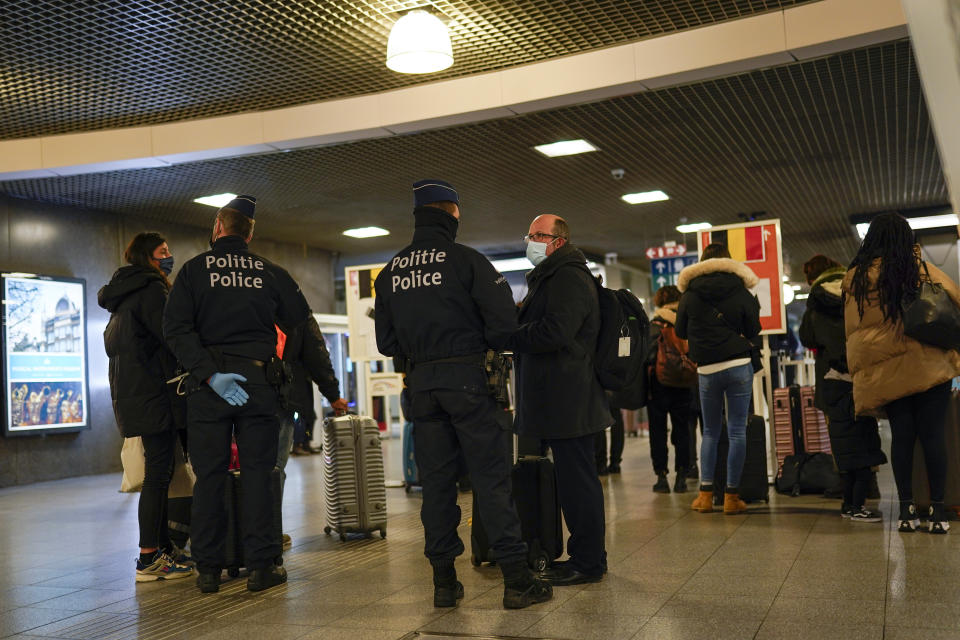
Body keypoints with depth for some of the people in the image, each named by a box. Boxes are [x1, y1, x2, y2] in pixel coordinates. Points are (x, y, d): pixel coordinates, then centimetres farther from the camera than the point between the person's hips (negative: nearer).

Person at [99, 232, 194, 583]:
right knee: (158, 473, -8)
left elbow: (114, 342, 25)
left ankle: (163, 547, 21)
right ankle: (149, 559, -6)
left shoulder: (123, 295, 22)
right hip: (155, 392, -10)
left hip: (133, 393, 10)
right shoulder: (151, 290, -10)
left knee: (159, 472, 14)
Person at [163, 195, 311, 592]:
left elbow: (176, 329, -9)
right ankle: (261, 566, 5)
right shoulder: (271, 273, 8)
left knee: (209, 475, 5)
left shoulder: (194, 269, 3)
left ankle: (208, 569, 10)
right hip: (259, 380, 1)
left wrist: (209, 375, -14)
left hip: (209, 385, -1)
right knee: (258, 472, 5)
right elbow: (301, 324, 8)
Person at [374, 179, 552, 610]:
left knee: (435, 481, 9)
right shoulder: (466, 260, -6)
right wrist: (482, 348, 8)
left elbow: (386, 340, 11)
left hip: (421, 383, 5)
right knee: (491, 477, -1)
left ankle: (444, 582, 13)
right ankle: (516, 580, 1)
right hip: (466, 377, -5)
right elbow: (502, 322, -11)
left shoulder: (390, 271, 10)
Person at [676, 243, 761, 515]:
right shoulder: (741, 292, 1)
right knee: (737, 431, 3)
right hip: (739, 365, -1)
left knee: (710, 432, 12)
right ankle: (732, 495, 4)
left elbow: (680, 332, 10)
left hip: (707, 370, 1)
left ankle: (705, 493, 8)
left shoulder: (689, 294, 3)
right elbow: (753, 330, 6)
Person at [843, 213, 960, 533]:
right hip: (926, 363, -2)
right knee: (932, 435, 2)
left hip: (884, 370, 2)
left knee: (901, 435, 6)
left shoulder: (855, 277, 3)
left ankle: (906, 509, 6)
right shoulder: (921, 270, -3)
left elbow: (851, 327, 9)